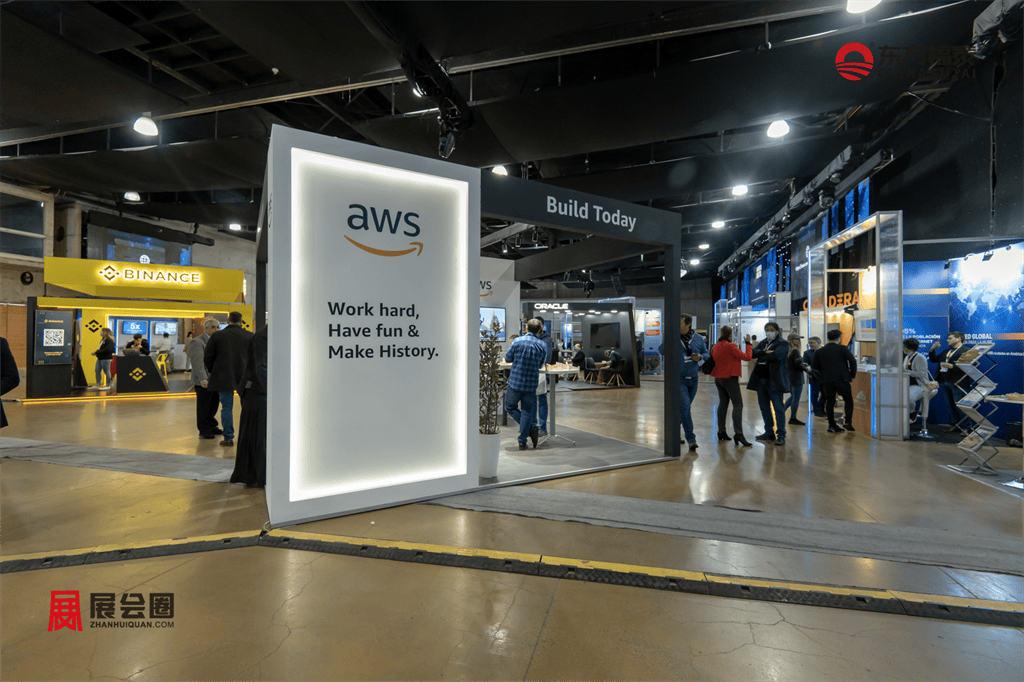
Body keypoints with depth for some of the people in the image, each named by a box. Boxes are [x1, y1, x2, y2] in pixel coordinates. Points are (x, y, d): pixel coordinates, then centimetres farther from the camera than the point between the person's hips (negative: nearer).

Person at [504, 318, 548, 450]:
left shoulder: (518, 341, -9)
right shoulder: (542, 345, 0)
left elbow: (508, 358, 0)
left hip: (515, 381, -2)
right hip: (532, 384, 3)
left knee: (510, 407, 14)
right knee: (527, 411, 10)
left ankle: (531, 428, 1)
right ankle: (522, 441, 11)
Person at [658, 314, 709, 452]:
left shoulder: (698, 339, 5)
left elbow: (707, 355, 12)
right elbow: (661, 350, -15)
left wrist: (700, 357, -11)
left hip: (693, 380, 4)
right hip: (679, 379, -4)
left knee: (684, 409, 15)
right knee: (685, 408, -13)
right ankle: (691, 439, -9)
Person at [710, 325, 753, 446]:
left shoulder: (716, 347, 8)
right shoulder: (730, 346, -15)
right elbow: (747, 357, -14)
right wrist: (748, 343, -4)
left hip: (718, 378, 8)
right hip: (729, 378, -8)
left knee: (723, 403, 14)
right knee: (738, 405, -8)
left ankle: (721, 432, 17)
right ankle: (738, 434, -16)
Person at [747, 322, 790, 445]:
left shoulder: (782, 344, -2)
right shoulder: (762, 343, 17)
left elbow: (776, 355, -21)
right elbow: (753, 353, 1)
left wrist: (760, 355, -7)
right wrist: (765, 352, -15)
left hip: (774, 381, -7)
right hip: (761, 380, 7)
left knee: (778, 408, -6)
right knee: (764, 408, 13)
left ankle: (781, 435, -1)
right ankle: (769, 432, 24)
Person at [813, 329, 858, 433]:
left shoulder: (820, 351, 7)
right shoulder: (842, 349, -3)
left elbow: (815, 366, 11)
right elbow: (852, 360, -11)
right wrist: (852, 374, 1)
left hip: (826, 380, 3)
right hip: (841, 379, -3)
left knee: (830, 402, 6)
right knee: (848, 400, 10)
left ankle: (832, 425, 6)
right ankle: (848, 422, 1)